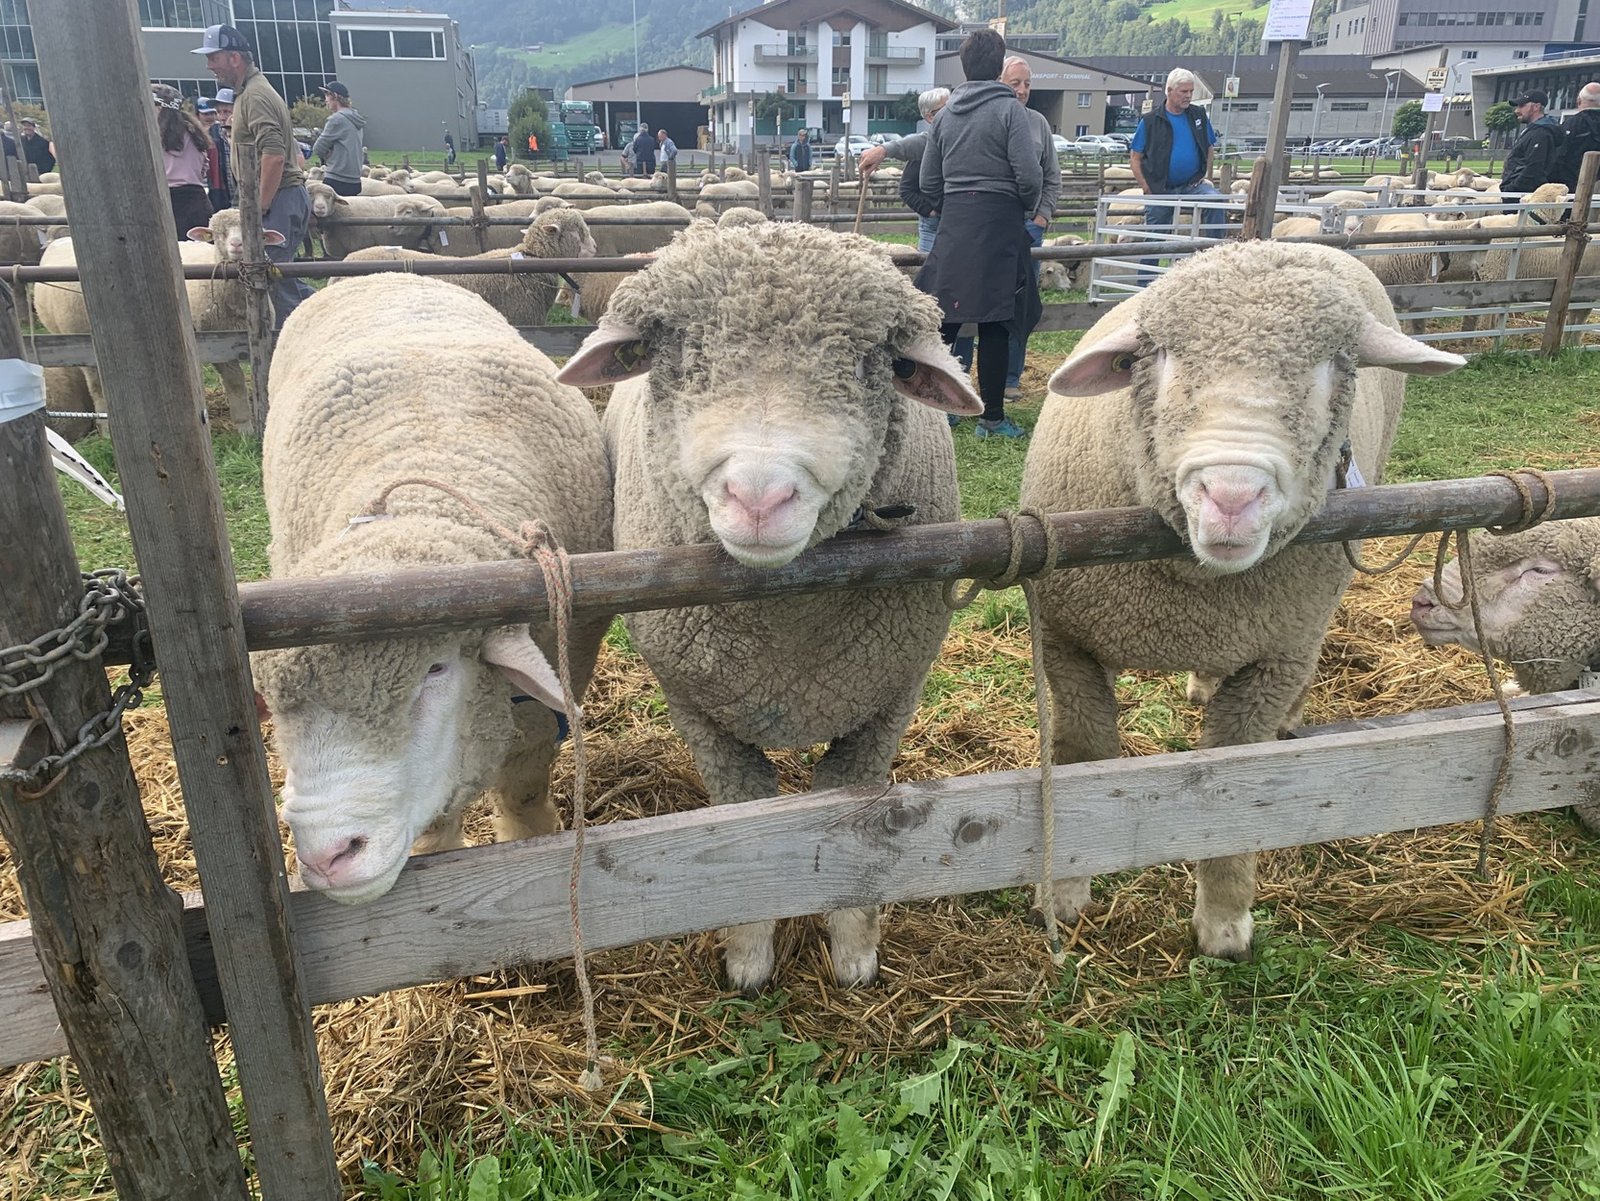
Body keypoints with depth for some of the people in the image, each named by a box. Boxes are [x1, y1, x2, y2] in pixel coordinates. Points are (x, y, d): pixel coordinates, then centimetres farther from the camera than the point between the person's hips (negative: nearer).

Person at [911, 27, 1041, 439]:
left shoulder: (945, 114, 10)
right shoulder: (1010, 110, -5)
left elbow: (927, 182, 12)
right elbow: (1029, 175, -11)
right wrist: (1028, 207, 8)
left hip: (953, 222, 5)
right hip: (1000, 221, -5)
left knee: (944, 319, 9)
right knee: (995, 324, -2)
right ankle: (993, 418, 3)